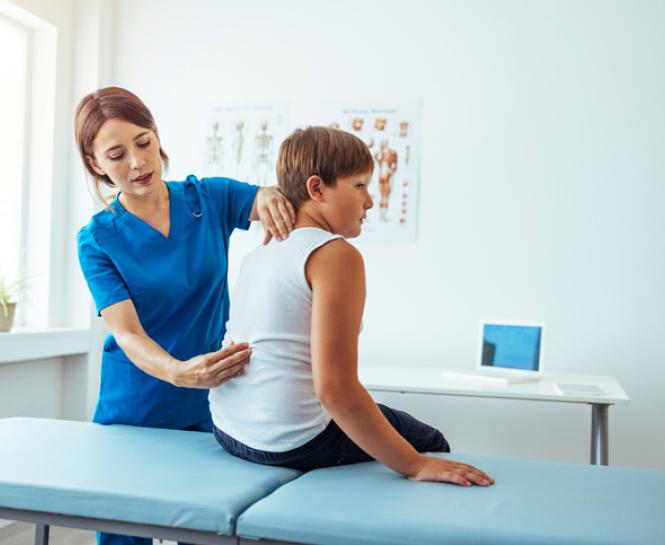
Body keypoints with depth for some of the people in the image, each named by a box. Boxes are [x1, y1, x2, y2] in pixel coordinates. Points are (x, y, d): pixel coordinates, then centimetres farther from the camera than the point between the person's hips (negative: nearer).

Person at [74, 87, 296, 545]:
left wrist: (271, 195, -36)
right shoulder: (98, 239, -9)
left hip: (210, 407, 1)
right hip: (132, 412, -1)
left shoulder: (211, 197, -4)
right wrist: (180, 373, -39)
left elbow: (294, 203, -12)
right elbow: (127, 333, -19)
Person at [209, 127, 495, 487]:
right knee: (432, 443, 17)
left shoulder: (258, 253, 8)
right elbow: (335, 389, -24)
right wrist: (414, 466, -19)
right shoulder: (336, 254, -17)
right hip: (294, 443, -9)